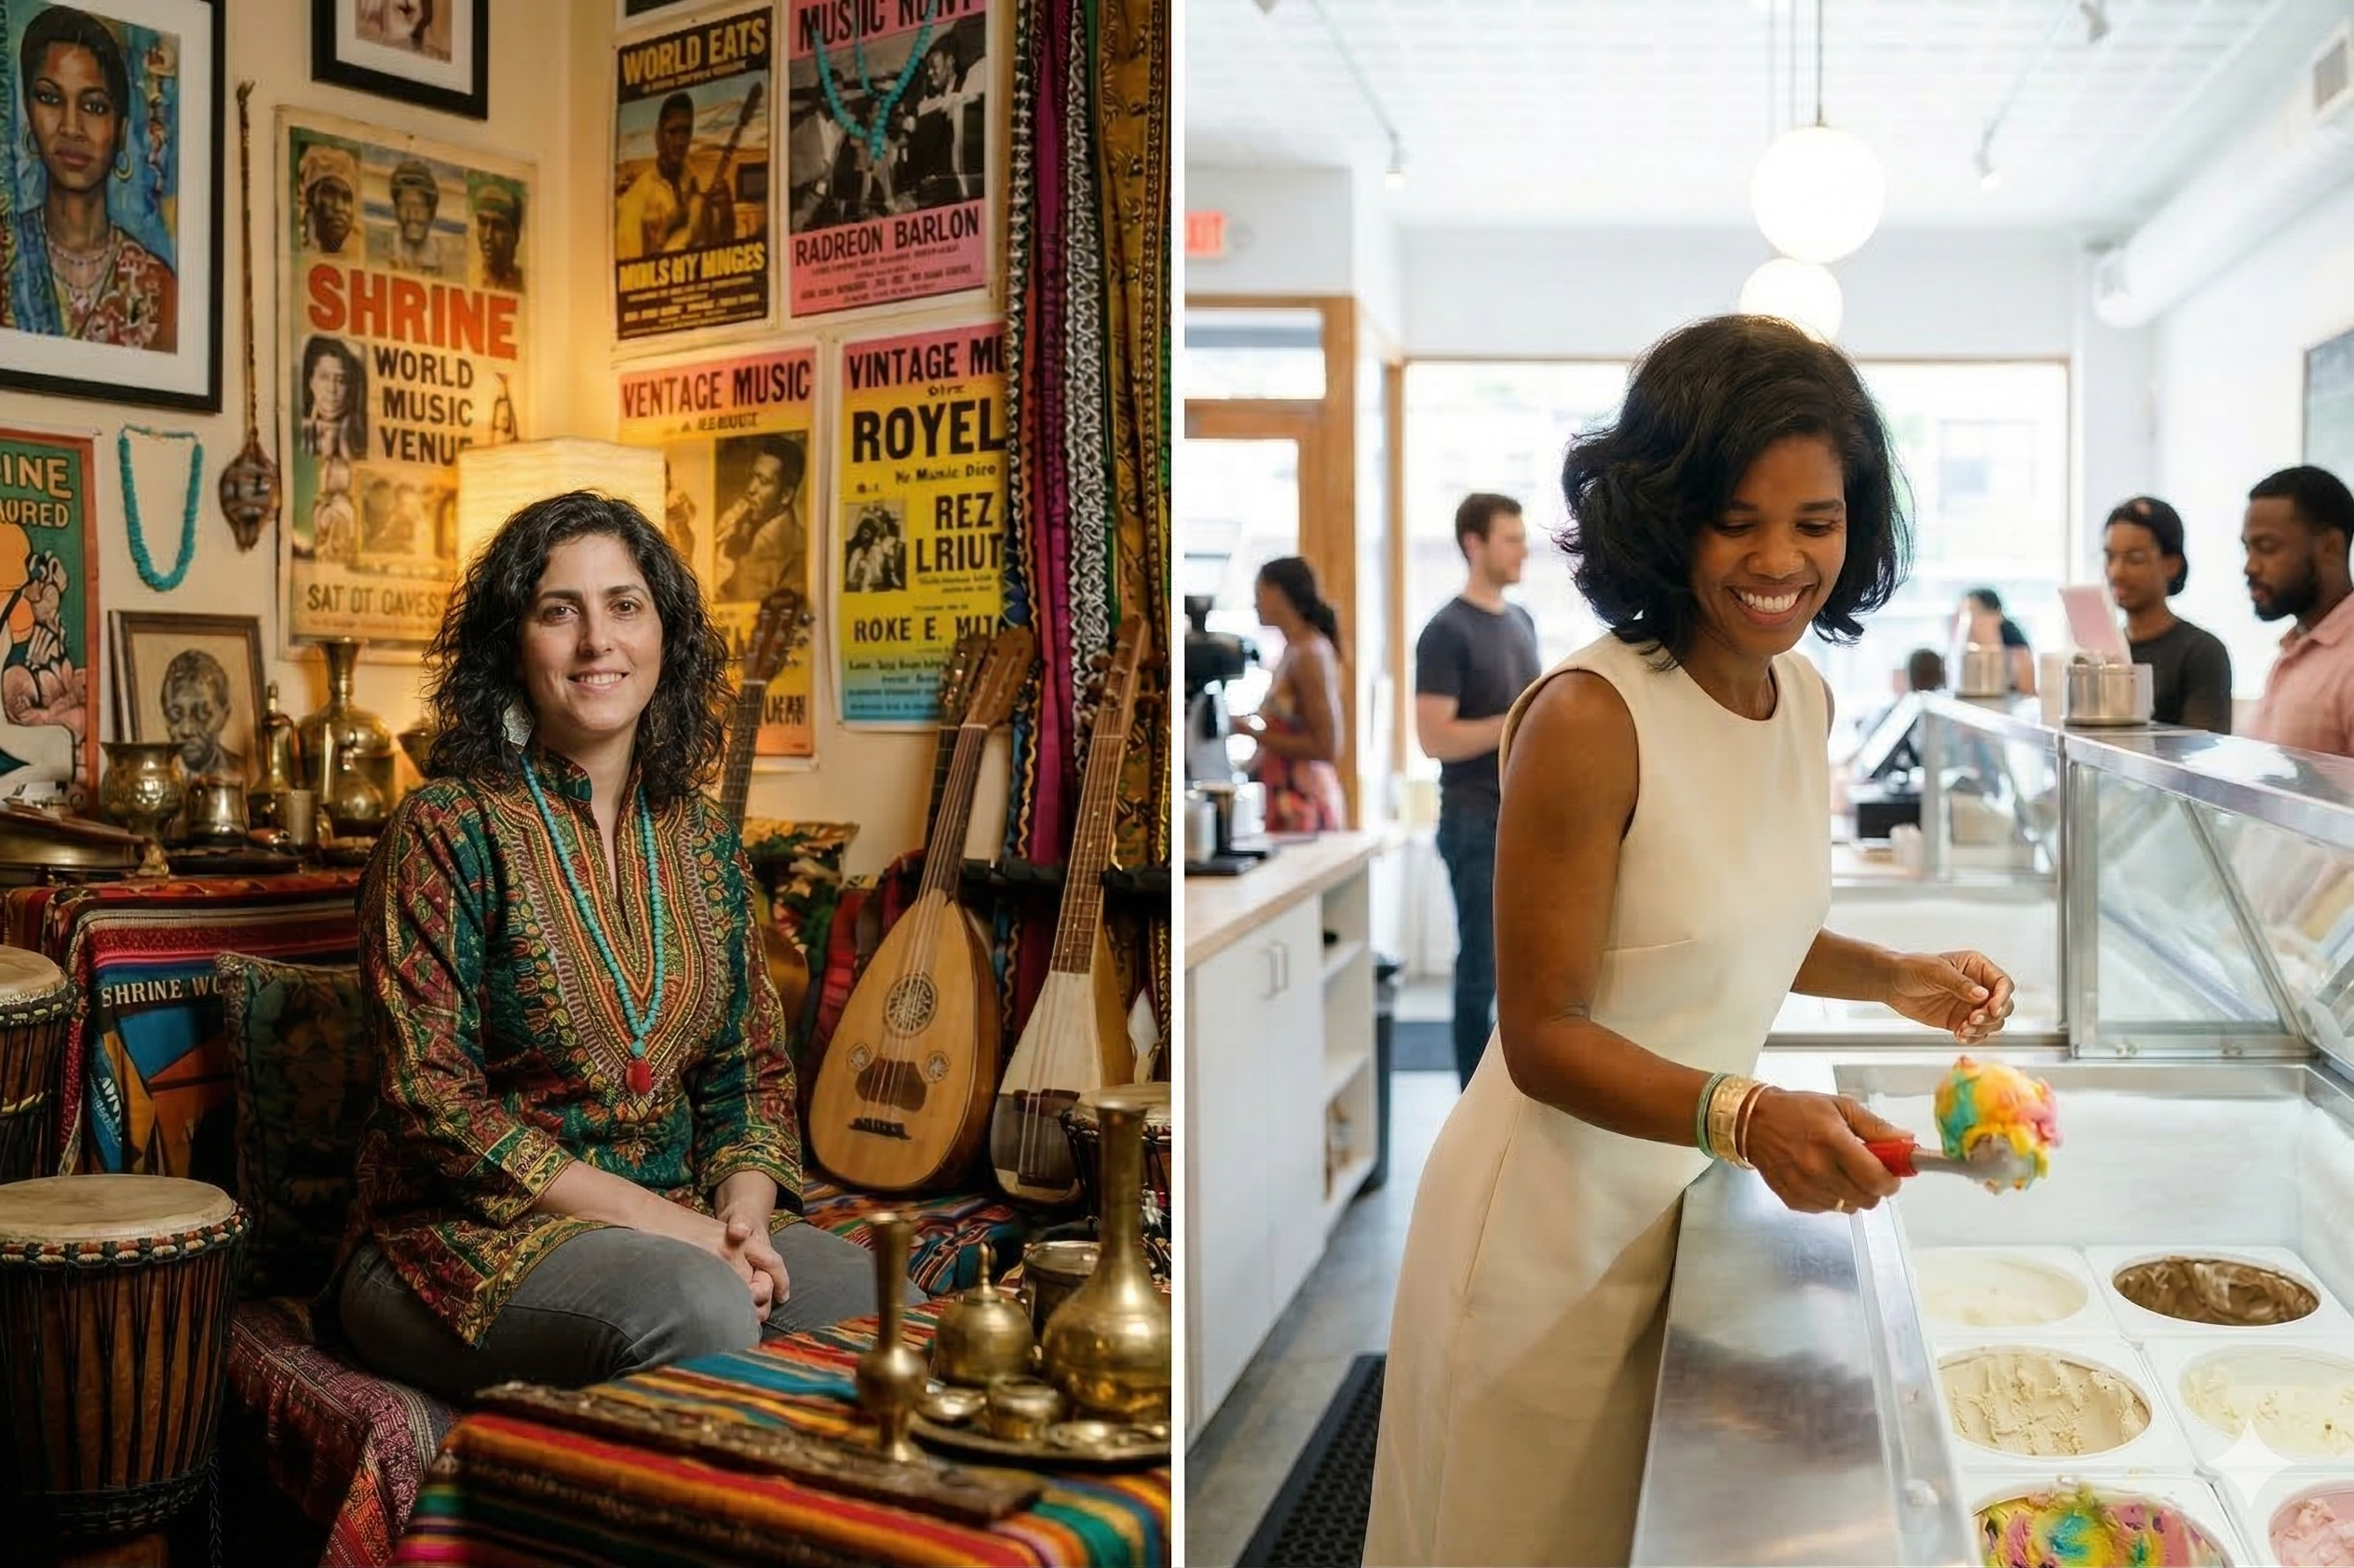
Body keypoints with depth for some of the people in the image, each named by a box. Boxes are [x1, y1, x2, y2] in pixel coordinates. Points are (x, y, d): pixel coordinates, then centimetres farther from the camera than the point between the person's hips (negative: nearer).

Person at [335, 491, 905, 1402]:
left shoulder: (701, 841, 9)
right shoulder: (447, 828, -8)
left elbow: (752, 1071, 11)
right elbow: (429, 1094, -14)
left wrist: (743, 1214, -9)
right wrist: (656, 1217, -18)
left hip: (679, 1220, 5)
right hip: (474, 1237, -5)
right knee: (701, 1309, -34)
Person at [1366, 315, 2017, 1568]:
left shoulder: (1804, 697, 0)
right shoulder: (1588, 717, -24)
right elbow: (1543, 1037, -21)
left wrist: (1896, 981, 2)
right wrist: (1746, 1118, -34)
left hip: (1688, 1196, 7)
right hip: (1555, 1218, -7)